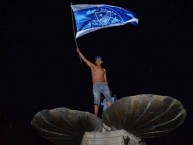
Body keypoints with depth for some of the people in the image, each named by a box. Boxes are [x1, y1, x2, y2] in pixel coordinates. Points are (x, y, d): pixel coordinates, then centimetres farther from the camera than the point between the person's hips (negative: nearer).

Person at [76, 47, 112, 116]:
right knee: (96, 101, -13)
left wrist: (107, 87, 10)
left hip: (104, 85, 2)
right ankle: (95, 116, -17)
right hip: (96, 86, -2)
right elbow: (84, 59, 12)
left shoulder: (104, 70, 23)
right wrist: (79, 52, 8)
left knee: (108, 97, -21)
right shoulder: (93, 66, 15)